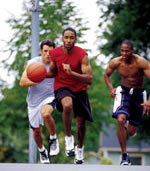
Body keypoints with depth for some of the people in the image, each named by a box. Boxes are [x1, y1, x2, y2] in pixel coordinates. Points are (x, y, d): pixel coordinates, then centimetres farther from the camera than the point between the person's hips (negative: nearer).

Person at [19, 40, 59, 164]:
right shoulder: (33, 63, -9)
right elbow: (22, 82, -14)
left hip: (49, 97, -2)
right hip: (34, 101, 2)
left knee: (45, 114, -37)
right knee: (36, 131, 12)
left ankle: (53, 138, -14)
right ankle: (42, 151, 43)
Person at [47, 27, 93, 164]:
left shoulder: (82, 55, -17)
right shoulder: (55, 53, -8)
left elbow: (89, 79, -23)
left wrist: (71, 73, -36)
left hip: (79, 90, 0)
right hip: (62, 87, 0)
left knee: (81, 123, 9)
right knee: (67, 105, -36)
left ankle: (80, 148, 39)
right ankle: (68, 137, -17)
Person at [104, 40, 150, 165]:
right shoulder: (116, 62, -13)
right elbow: (107, 75, 8)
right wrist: (111, 89, -10)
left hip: (139, 94, -1)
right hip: (124, 92, 1)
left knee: (131, 132, 6)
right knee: (120, 120, -28)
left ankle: (128, 124, 49)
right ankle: (125, 155, -18)